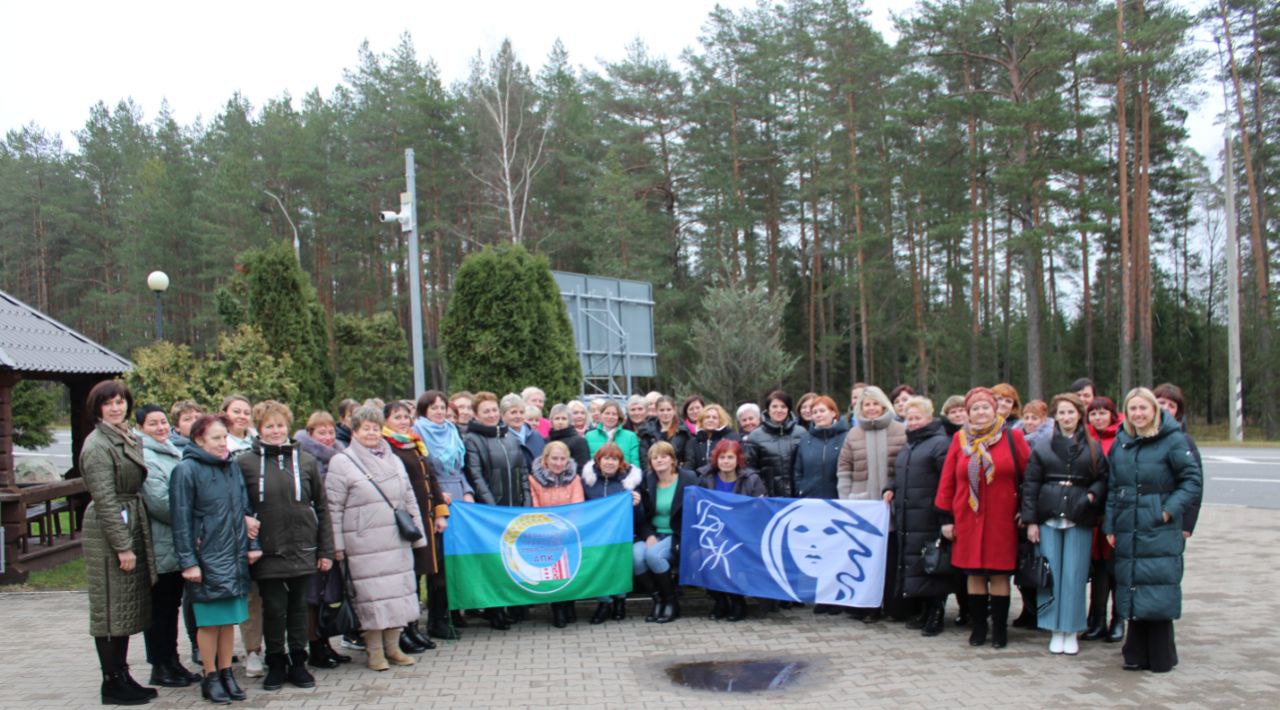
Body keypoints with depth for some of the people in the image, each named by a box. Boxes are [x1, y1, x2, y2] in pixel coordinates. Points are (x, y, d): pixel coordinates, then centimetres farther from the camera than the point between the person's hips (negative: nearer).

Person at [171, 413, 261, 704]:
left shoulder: (233, 466, 10)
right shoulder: (186, 470, -9)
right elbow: (181, 519, -10)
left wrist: (252, 544, 9)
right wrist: (188, 562, -13)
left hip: (235, 557, 5)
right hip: (207, 559, -5)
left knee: (230, 619, 11)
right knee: (210, 621, 3)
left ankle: (226, 673, 22)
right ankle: (210, 677, 16)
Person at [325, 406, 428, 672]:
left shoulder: (393, 460, 16)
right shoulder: (341, 463, -3)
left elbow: (409, 500, 19)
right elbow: (334, 508, -6)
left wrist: (417, 533, 14)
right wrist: (337, 546, -10)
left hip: (397, 542, 5)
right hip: (364, 545, -5)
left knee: (398, 591, 6)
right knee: (371, 595, -4)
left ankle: (393, 647, 17)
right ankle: (374, 651, 9)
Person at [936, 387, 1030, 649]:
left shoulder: (1012, 437, 1)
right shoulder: (960, 439, 5)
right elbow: (947, 480, 7)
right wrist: (945, 518, 5)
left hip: (1001, 519, -2)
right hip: (968, 519, 2)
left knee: (999, 573, 2)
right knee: (974, 573, 6)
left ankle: (1000, 628, 13)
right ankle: (978, 626, 18)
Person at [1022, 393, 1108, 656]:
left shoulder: (1093, 448, 8)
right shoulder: (1042, 447, 7)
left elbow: (1103, 479, 10)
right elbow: (1030, 484, 5)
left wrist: (1091, 496, -11)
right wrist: (1030, 521, -1)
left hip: (1079, 521, 0)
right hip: (1048, 519, 0)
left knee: (1075, 575, 0)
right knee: (1051, 574, 2)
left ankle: (1071, 632, 11)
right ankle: (1055, 631, 12)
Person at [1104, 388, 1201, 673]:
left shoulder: (1173, 440, -6)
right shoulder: (1120, 442, 10)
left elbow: (1192, 479, -5)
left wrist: (1170, 510, -14)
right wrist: (1110, 526, 9)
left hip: (1160, 533, -5)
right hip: (1127, 532, 5)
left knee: (1158, 592, -5)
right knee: (1131, 592, 9)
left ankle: (1161, 657, 6)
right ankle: (1137, 654, 18)